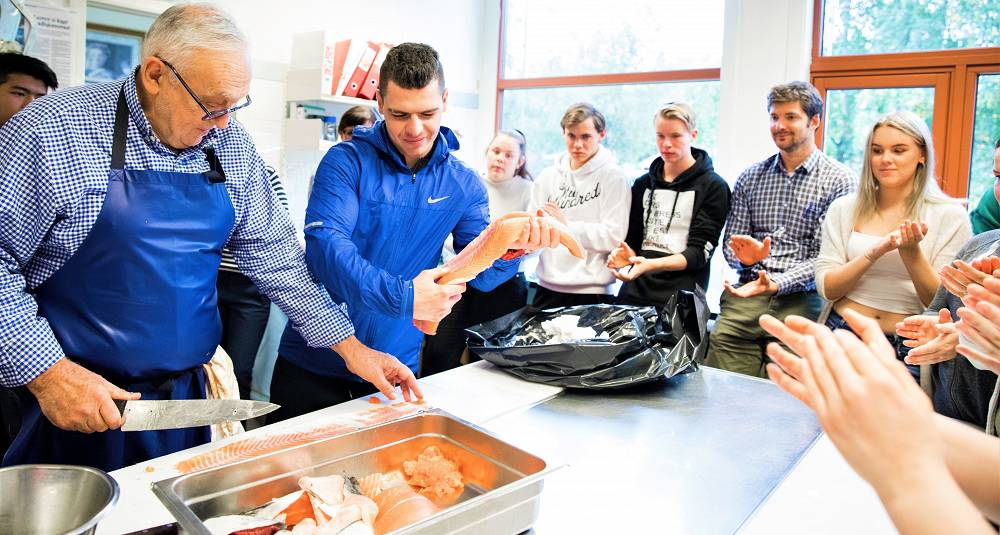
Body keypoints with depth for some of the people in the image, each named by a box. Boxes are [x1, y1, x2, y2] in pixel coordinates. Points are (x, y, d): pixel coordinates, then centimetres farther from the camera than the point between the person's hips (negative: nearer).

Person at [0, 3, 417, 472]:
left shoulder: (231, 146, 0)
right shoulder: (53, 130, -14)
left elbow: (271, 251, 3)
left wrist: (349, 346, -1)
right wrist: (45, 371, -19)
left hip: (189, 393, 5)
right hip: (75, 405, -4)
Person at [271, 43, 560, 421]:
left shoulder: (463, 184, 0)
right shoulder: (347, 160, -10)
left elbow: (480, 273, -5)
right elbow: (325, 244, -23)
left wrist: (512, 248, -28)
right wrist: (401, 297, -36)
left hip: (396, 369, 3)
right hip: (314, 362, -2)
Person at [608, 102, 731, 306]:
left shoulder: (713, 187, -1)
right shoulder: (643, 184, 13)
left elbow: (700, 252, -8)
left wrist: (651, 265, -24)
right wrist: (626, 255, -7)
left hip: (681, 297, -4)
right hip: (635, 291, 4)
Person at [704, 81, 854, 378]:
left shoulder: (840, 180, 1)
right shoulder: (750, 178, 13)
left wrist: (775, 283, -19)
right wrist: (744, 257, -9)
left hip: (803, 298, -2)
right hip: (746, 293, 3)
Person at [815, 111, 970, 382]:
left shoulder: (950, 215, 0)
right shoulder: (844, 208, 4)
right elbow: (826, 289, -1)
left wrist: (911, 252, -16)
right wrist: (873, 253, -16)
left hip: (907, 349, -1)